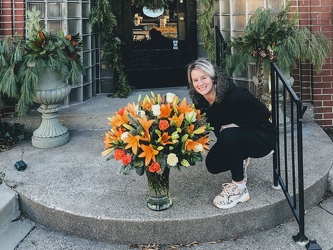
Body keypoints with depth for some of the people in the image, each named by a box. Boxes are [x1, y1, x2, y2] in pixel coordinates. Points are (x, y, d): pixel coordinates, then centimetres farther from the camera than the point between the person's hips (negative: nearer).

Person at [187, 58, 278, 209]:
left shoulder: (235, 94, -28)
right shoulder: (201, 101, -9)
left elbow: (264, 114, -21)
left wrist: (235, 125, -23)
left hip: (263, 138, -7)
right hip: (235, 140, 7)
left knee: (227, 136, -34)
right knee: (213, 164, -14)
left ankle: (239, 188, -19)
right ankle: (241, 161, 19)